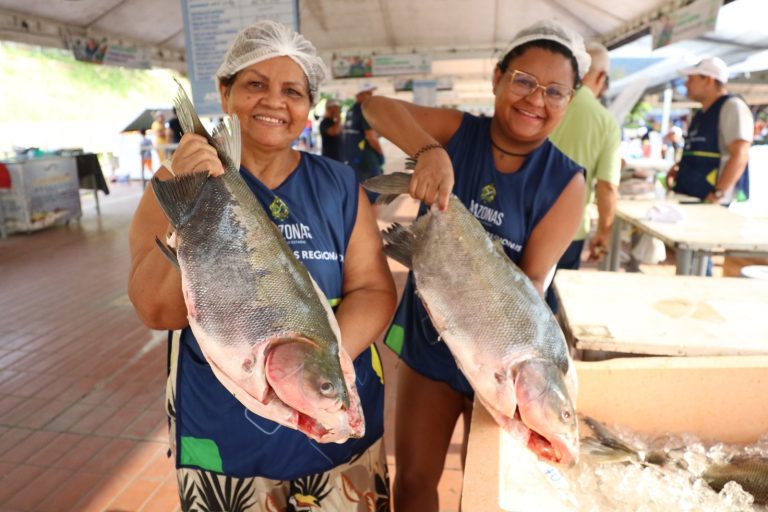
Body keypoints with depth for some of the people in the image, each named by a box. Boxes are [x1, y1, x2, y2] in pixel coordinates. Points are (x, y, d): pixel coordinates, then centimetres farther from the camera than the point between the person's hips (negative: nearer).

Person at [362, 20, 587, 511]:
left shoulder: (565, 182, -14)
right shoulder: (457, 132, -11)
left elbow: (533, 279, -17)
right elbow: (377, 106, -23)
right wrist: (430, 150, -40)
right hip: (428, 341, 2)